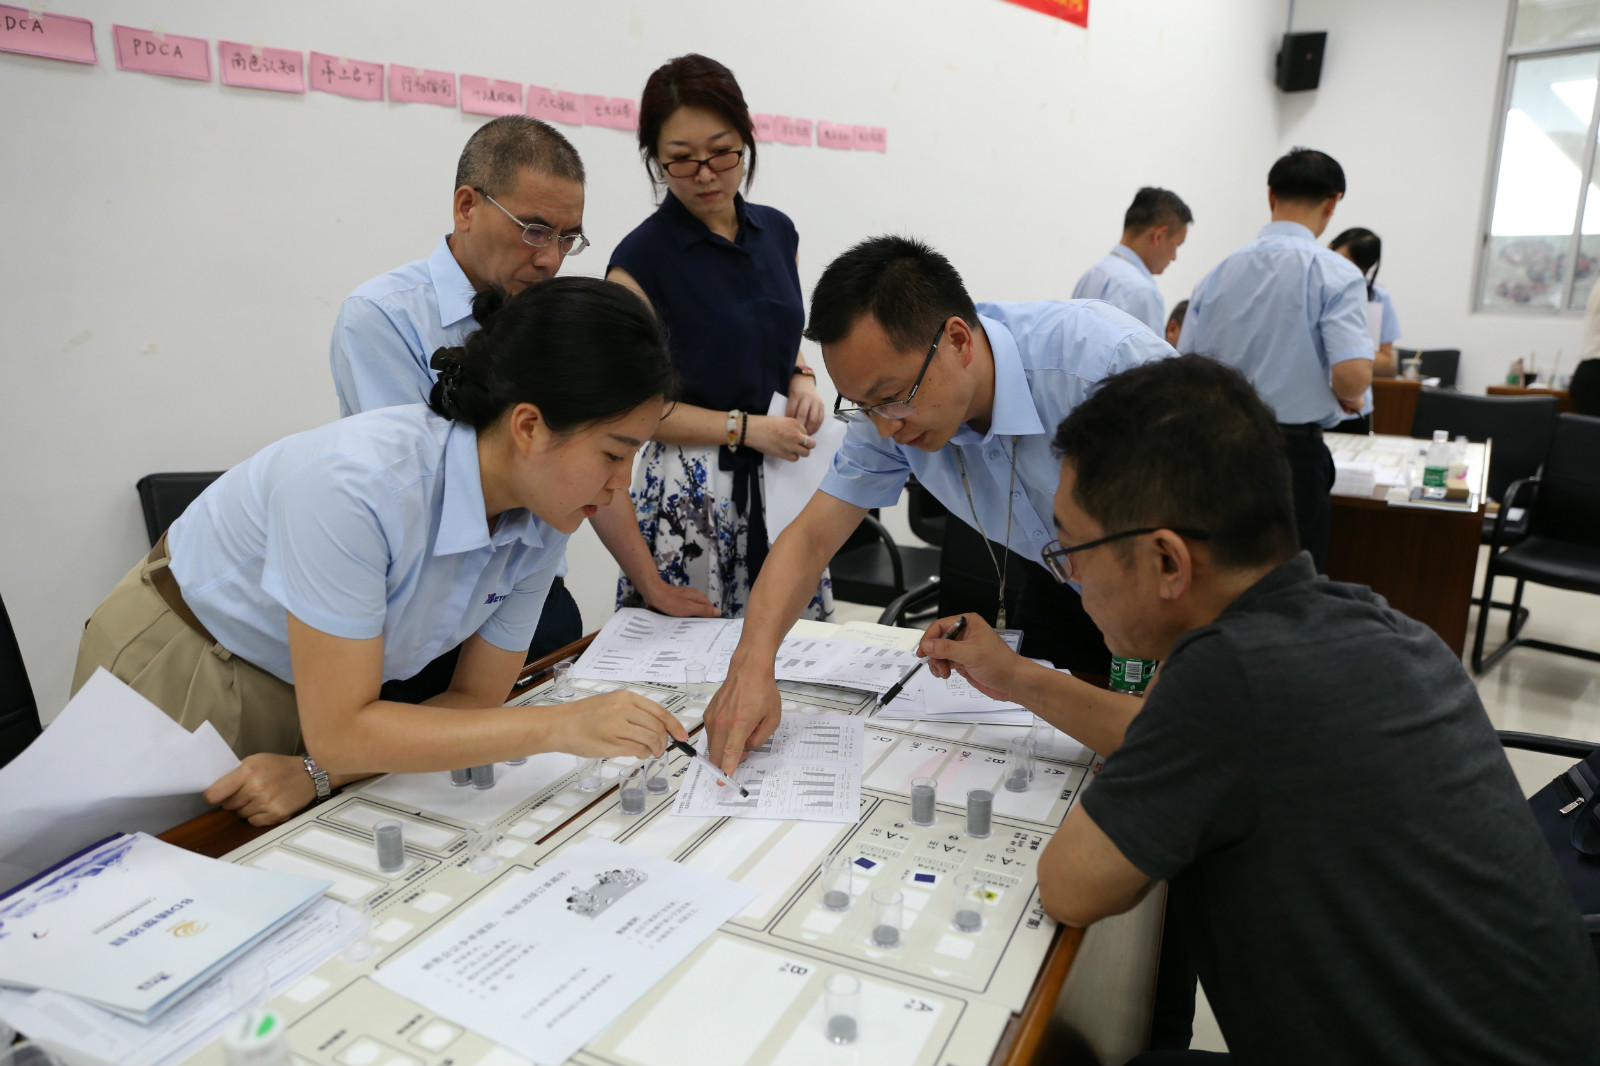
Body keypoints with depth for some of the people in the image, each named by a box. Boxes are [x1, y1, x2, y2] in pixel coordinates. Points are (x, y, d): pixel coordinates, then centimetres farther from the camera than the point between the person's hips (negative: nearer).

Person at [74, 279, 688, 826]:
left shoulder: (544, 523, -17)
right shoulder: (356, 485, -37)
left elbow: (475, 700, -9)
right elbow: (339, 729, -33)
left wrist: (316, 774, -22)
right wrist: (560, 726, -36)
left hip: (324, 694, 5)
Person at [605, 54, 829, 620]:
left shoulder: (778, 232, 6)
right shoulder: (641, 259, -10)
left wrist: (800, 380, 0)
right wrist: (747, 428, -16)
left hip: (782, 475, 5)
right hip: (693, 488, -5)